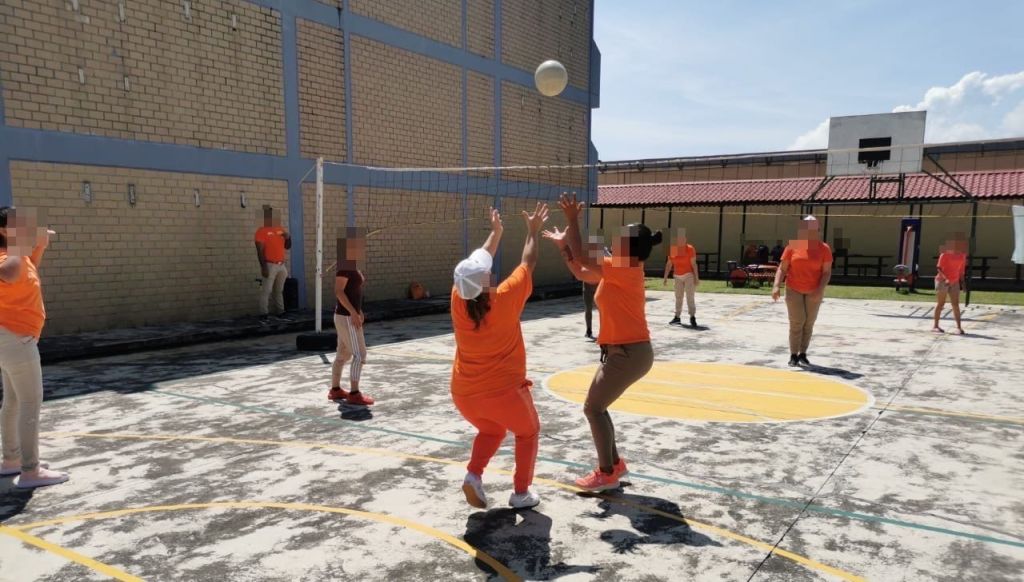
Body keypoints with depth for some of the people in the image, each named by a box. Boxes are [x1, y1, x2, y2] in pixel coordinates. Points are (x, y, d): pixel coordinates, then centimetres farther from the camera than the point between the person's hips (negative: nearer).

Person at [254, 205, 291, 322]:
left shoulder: (281, 229, 12)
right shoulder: (262, 231, -7)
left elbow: (287, 247, 19)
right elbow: (260, 251, -12)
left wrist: (288, 237, -2)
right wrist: (263, 267, -19)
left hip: (281, 265, 6)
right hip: (270, 265, -6)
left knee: (279, 290, 13)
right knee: (266, 290, -6)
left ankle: (280, 311, 20)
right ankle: (264, 314, -3)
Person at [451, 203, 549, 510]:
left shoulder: (458, 299, -7)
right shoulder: (505, 299, -18)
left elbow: (477, 262, 10)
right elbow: (528, 263, -2)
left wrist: (496, 232, 23)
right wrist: (533, 231, 13)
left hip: (463, 393, 4)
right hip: (503, 391, -4)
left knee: (491, 430, 31)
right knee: (528, 432, 23)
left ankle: (473, 475, 9)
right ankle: (521, 492, 22)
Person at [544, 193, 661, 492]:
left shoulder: (625, 271, -18)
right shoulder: (621, 273, 10)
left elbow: (582, 260, -21)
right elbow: (580, 272, 18)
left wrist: (572, 220, -16)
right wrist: (562, 244, 14)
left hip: (628, 353, -10)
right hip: (625, 351, 10)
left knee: (593, 408, -2)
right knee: (597, 405, 16)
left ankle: (607, 474, 8)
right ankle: (615, 463, 26)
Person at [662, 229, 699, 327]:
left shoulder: (690, 249, -13)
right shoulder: (672, 249, 0)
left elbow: (694, 264, -13)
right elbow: (669, 264, 4)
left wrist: (696, 278, -15)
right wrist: (665, 277, 2)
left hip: (689, 275, -5)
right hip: (678, 276, 5)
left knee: (690, 297, -14)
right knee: (678, 297, 11)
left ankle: (692, 317, -16)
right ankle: (677, 317, 20)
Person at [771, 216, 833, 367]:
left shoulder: (824, 249, -6)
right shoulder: (793, 246, -5)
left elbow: (827, 272, -6)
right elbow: (782, 268, -3)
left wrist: (820, 289, -20)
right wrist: (776, 286, -14)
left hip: (814, 292, 1)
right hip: (794, 290, -1)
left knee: (809, 323, 7)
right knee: (796, 322, -4)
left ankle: (803, 355, 16)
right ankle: (793, 355, 3)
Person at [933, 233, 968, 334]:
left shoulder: (962, 256, 6)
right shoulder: (945, 254, -12)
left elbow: (962, 269, 14)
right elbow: (939, 268, -15)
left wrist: (962, 281, 8)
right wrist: (946, 278, -28)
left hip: (954, 282, 5)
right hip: (942, 281, -5)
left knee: (956, 304, 0)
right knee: (940, 303, -1)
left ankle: (959, 327, 0)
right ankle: (935, 326, 7)